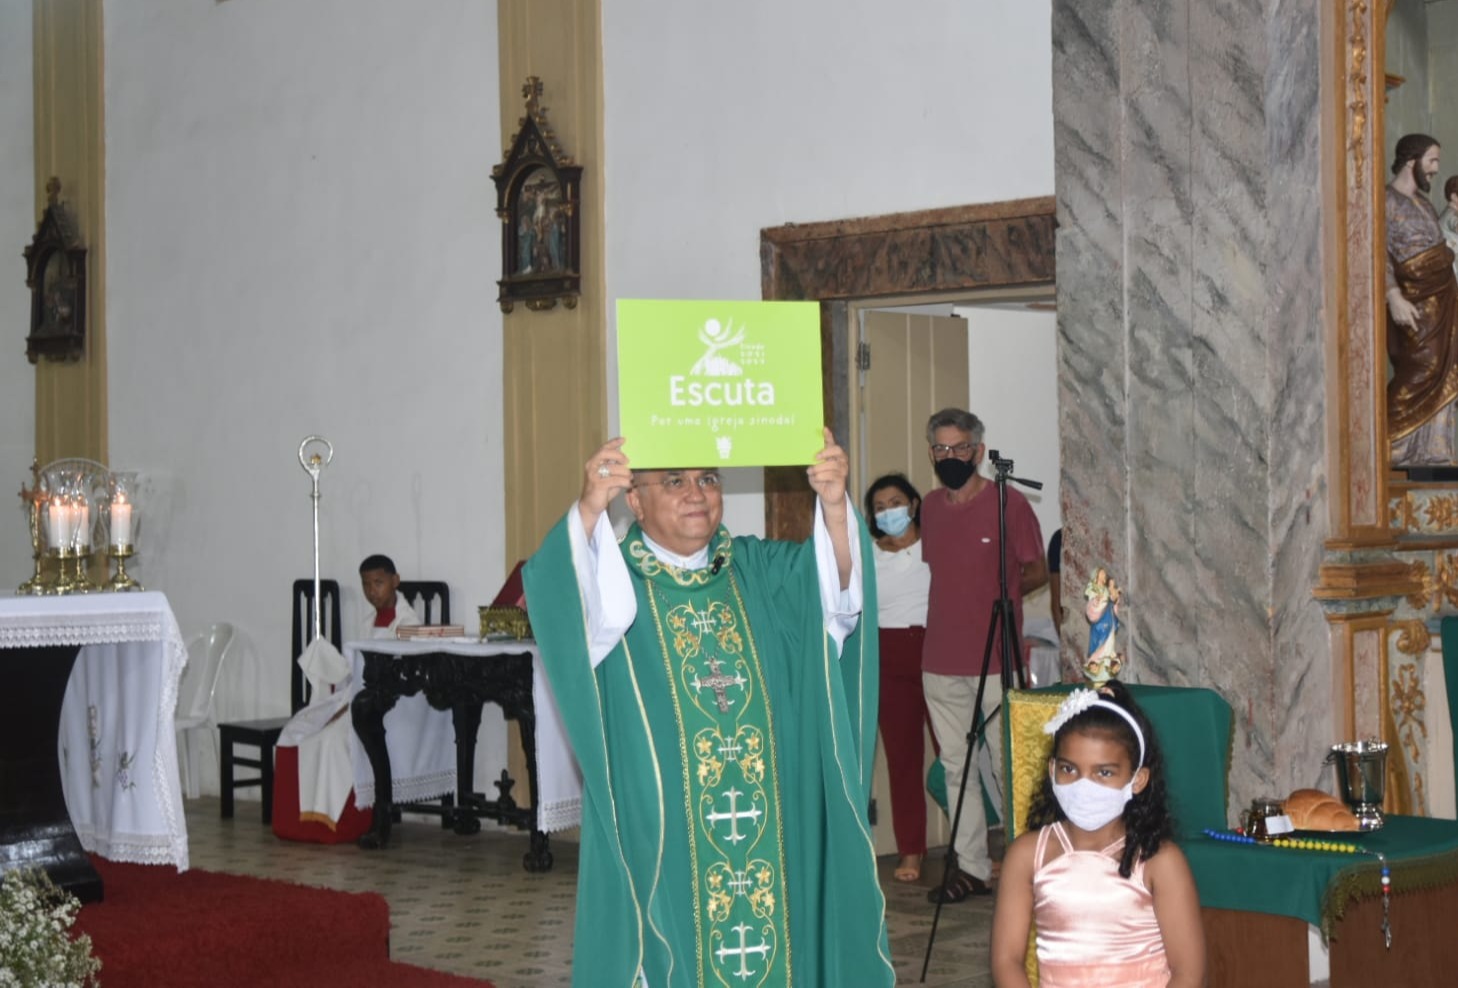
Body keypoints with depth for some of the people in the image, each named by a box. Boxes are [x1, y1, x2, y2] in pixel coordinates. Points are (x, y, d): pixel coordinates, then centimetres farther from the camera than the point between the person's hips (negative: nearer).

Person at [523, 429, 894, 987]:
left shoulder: (759, 571, 9)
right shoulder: (613, 581, -1)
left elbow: (835, 589, -10)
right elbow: (562, 600, -24)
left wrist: (834, 503, -30)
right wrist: (589, 510, -43)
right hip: (659, 841, -3)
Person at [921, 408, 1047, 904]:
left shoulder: (1009, 503, -5)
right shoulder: (930, 507, 11)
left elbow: (1037, 572, 2)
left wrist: (999, 595, -8)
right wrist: (958, 603, 10)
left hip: (995, 659, -5)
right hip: (940, 659, 5)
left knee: (1005, 766, -1)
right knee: (956, 767, 7)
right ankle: (971, 867, 13)